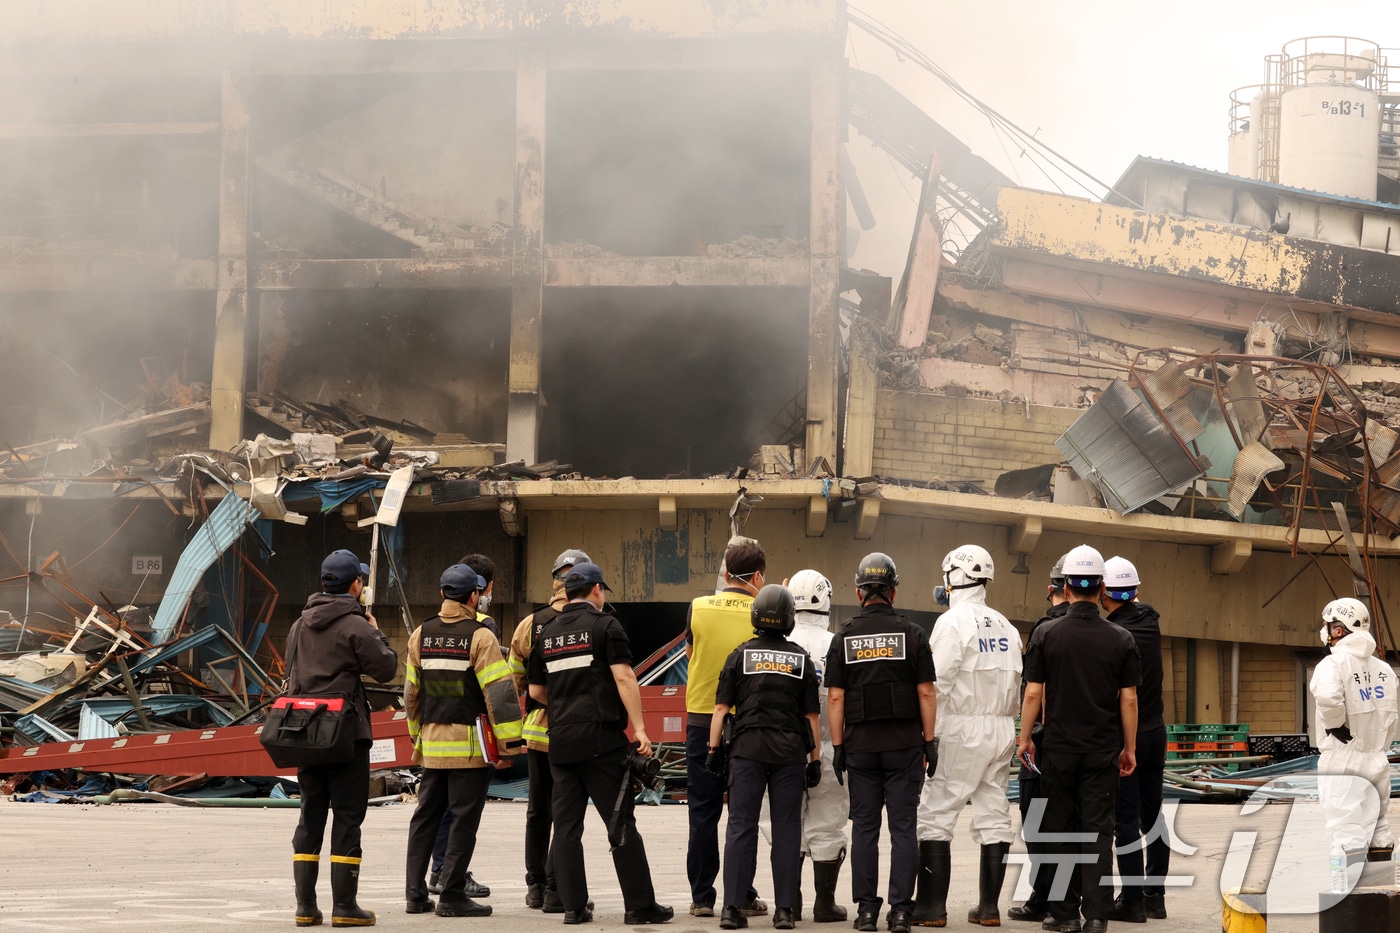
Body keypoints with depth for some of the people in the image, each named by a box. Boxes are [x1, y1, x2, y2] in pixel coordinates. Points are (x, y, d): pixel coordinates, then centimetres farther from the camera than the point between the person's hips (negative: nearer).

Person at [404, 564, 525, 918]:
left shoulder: (421, 635, 8)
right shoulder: (480, 637, -11)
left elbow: (411, 691, 15)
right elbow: (500, 692, -15)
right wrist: (510, 743, -12)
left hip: (432, 742, 6)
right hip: (470, 744, -6)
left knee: (425, 816, 13)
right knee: (464, 820, -1)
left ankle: (415, 893, 12)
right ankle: (453, 896, -1)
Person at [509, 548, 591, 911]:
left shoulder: (530, 625, 1)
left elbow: (515, 678, 9)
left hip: (536, 730, 4)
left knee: (538, 810, 17)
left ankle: (535, 887, 23)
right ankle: (556, 891, -1)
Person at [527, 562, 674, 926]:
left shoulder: (547, 633, 13)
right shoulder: (604, 625, -3)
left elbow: (536, 691, 17)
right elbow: (624, 678, -13)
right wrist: (639, 728, -13)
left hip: (560, 741, 5)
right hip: (601, 738, -5)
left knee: (567, 824, 8)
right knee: (621, 823, -2)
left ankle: (574, 906, 6)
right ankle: (640, 906, -2)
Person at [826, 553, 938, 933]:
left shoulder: (844, 637, 3)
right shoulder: (911, 634, -2)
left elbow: (835, 697, 1)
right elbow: (926, 692, -4)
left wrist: (837, 746, 5)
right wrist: (930, 742, 1)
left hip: (860, 744, 1)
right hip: (904, 743, -1)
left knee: (865, 828, 6)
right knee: (903, 827, 1)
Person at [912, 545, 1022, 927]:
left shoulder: (952, 622, -8)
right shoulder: (1005, 626, 11)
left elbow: (938, 684, -13)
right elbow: (1017, 687, 11)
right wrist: (1006, 722, 18)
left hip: (962, 728, -7)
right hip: (1001, 729, 7)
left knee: (935, 814, -4)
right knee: (994, 816, 8)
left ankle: (932, 906, -7)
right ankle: (989, 906, 9)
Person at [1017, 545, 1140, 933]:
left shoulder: (1047, 634, -5)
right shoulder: (1120, 639, -2)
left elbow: (1033, 693, -4)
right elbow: (1129, 700, -1)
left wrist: (1024, 738, 7)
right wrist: (1129, 748, 7)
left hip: (1058, 747, 0)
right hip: (1103, 751, 0)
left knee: (1059, 829, 8)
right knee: (1098, 831, 2)